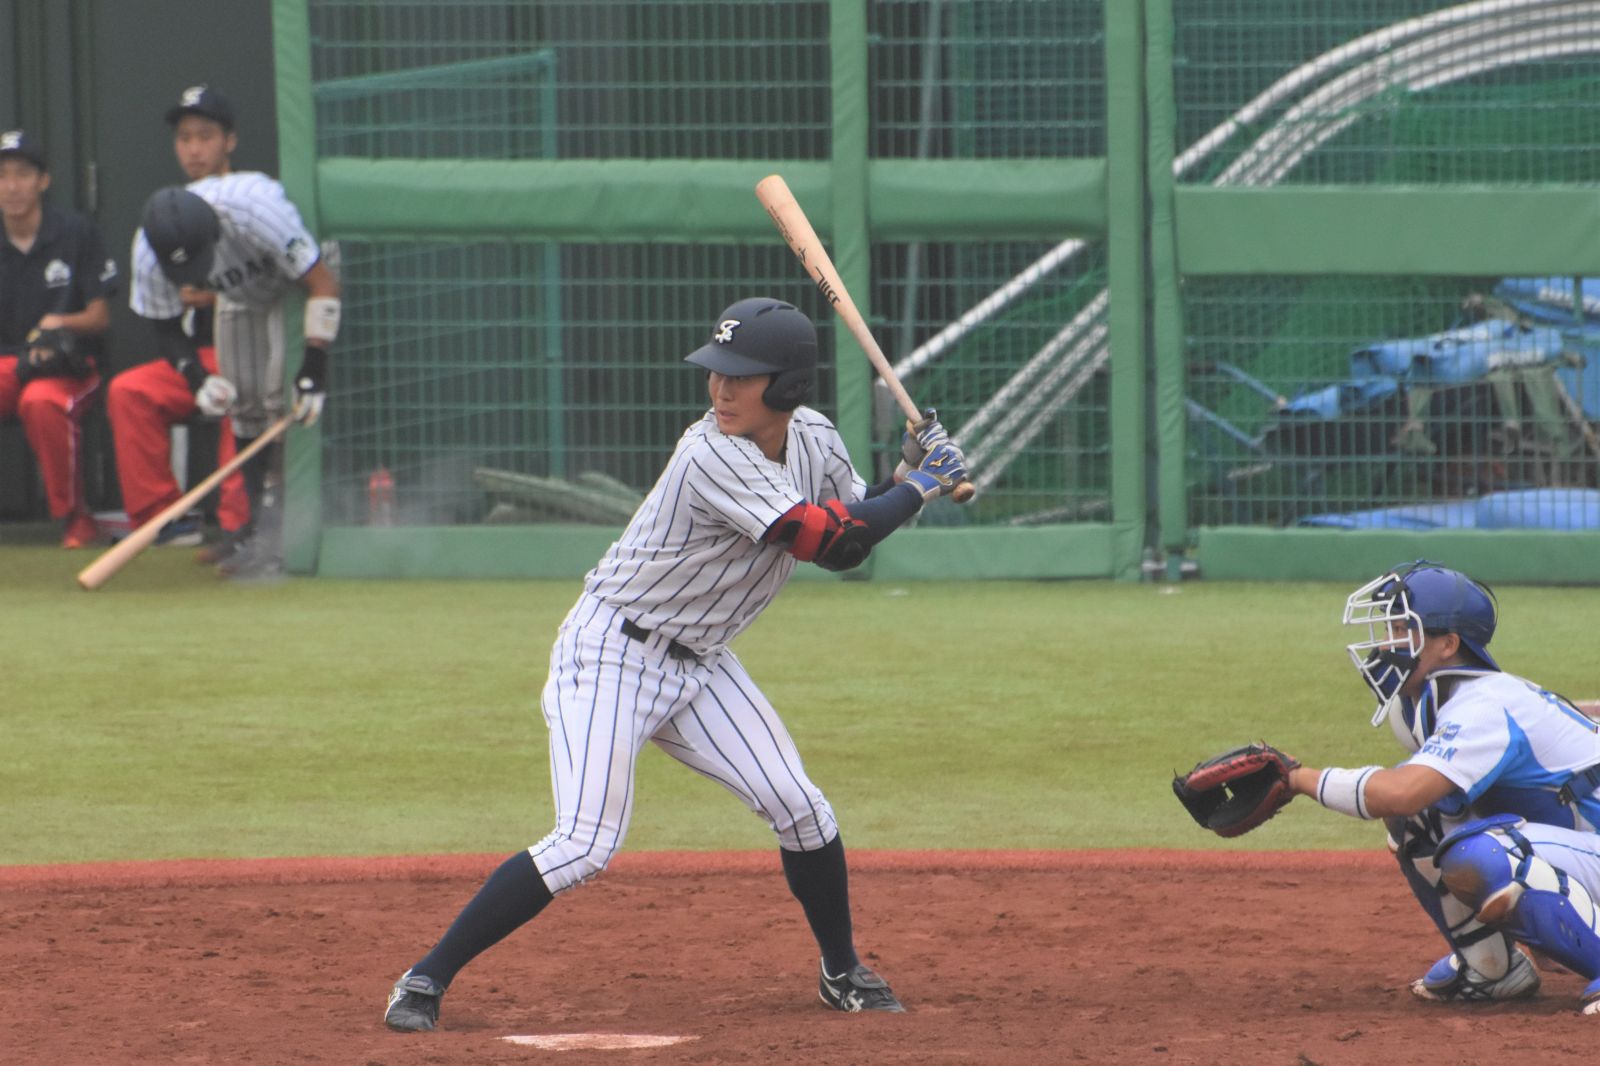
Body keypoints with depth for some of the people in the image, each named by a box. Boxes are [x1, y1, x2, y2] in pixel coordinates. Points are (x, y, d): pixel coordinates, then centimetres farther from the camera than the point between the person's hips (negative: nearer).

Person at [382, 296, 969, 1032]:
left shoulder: (815, 440, -1)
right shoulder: (713, 458, -27)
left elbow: (846, 542, 12)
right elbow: (830, 543, -29)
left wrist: (910, 475, -3)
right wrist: (920, 487, -18)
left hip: (698, 663, 8)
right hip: (610, 655, -8)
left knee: (801, 811, 3)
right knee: (585, 845, -17)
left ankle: (843, 973, 26)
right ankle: (425, 981, -10)